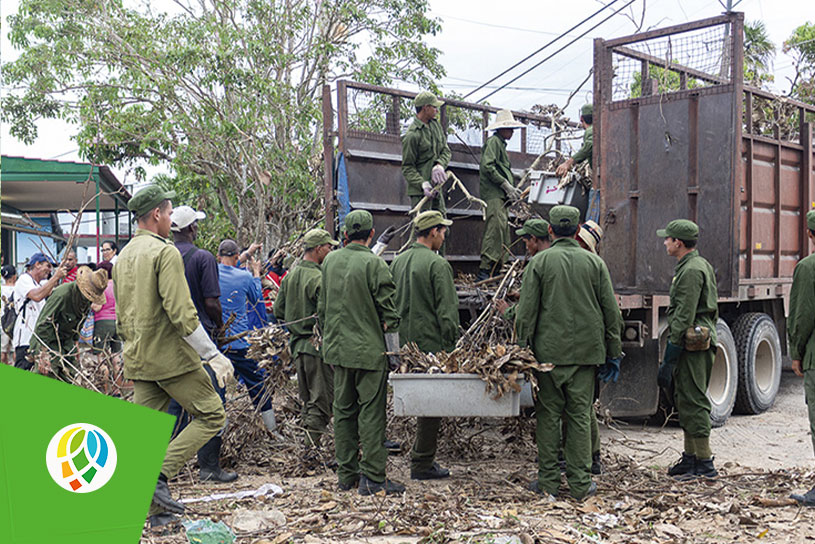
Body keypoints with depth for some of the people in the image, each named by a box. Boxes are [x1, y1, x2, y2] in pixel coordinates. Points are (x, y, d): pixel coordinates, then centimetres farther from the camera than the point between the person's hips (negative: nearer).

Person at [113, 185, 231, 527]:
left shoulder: (123, 256, 15)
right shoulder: (165, 252, -13)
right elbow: (181, 312, -21)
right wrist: (213, 355, -18)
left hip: (137, 359, 9)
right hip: (170, 356, -8)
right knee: (211, 415, 2)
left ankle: (156, 510, 12)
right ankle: (160, 474, -9)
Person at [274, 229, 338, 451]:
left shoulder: (290, 277, 10)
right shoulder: (317, 278, -17)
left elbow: (278, 310, 13)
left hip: (298, 345, 9)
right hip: (319, 345, -9)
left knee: (307, 399, 16)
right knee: (322, 399, -3)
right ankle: (313, 447, -4)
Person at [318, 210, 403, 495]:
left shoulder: (330, 260, 6)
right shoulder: (374, 264, -14)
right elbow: (388, 308, -13)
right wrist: (392, 334, 0)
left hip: (337, 347, 6)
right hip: (369, 349, -6)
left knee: (343, 410, 13)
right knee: (371, 412, -1)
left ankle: (346, 474, 20)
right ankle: (372, 477, 1)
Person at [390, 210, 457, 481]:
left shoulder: (398, 262, 11)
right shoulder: (437, 264, -13)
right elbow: (447, 310, -15)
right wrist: (451, 345, -10)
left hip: (405, 343, 8)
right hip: (431, 344, -8)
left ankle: (421, 455, 24)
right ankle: (422, 464, 4)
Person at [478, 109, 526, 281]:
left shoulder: (501, 144, 28)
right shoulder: (493, 141, -3)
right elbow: (487, 166, -16)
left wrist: (512, 189, 16)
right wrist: (506, 185, -15)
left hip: (501, 196, 10)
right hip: (493, 195, -10)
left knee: (503, 233, 6)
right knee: (495, 229, -17)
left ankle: (495, 271, 6)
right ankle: (485, 271, -20)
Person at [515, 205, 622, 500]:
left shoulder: (539, 262, -2)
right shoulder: (595, 263, 4)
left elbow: (526, 312, -4)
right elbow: (611, 312, 6)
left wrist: (523, 350, 3)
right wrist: (613, 353, 13)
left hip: (548, 350, -2)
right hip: (586, 351, 2)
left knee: (548, 414, 6)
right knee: (580, 415, 6)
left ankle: (548, 480, 11)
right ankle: (580, 483, 9)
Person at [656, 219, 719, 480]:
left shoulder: (691, 271, -16)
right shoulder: (702, 265, 17)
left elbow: (683, 318, -21)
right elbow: (711, 311, 23)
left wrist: (669, 360, -20)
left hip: (691, 345, -11)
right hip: (703, 341, 11)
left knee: (693, 402, -6)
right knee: (685, 401, 15)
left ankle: (704, 464, 0)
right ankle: (690, 457, 23)